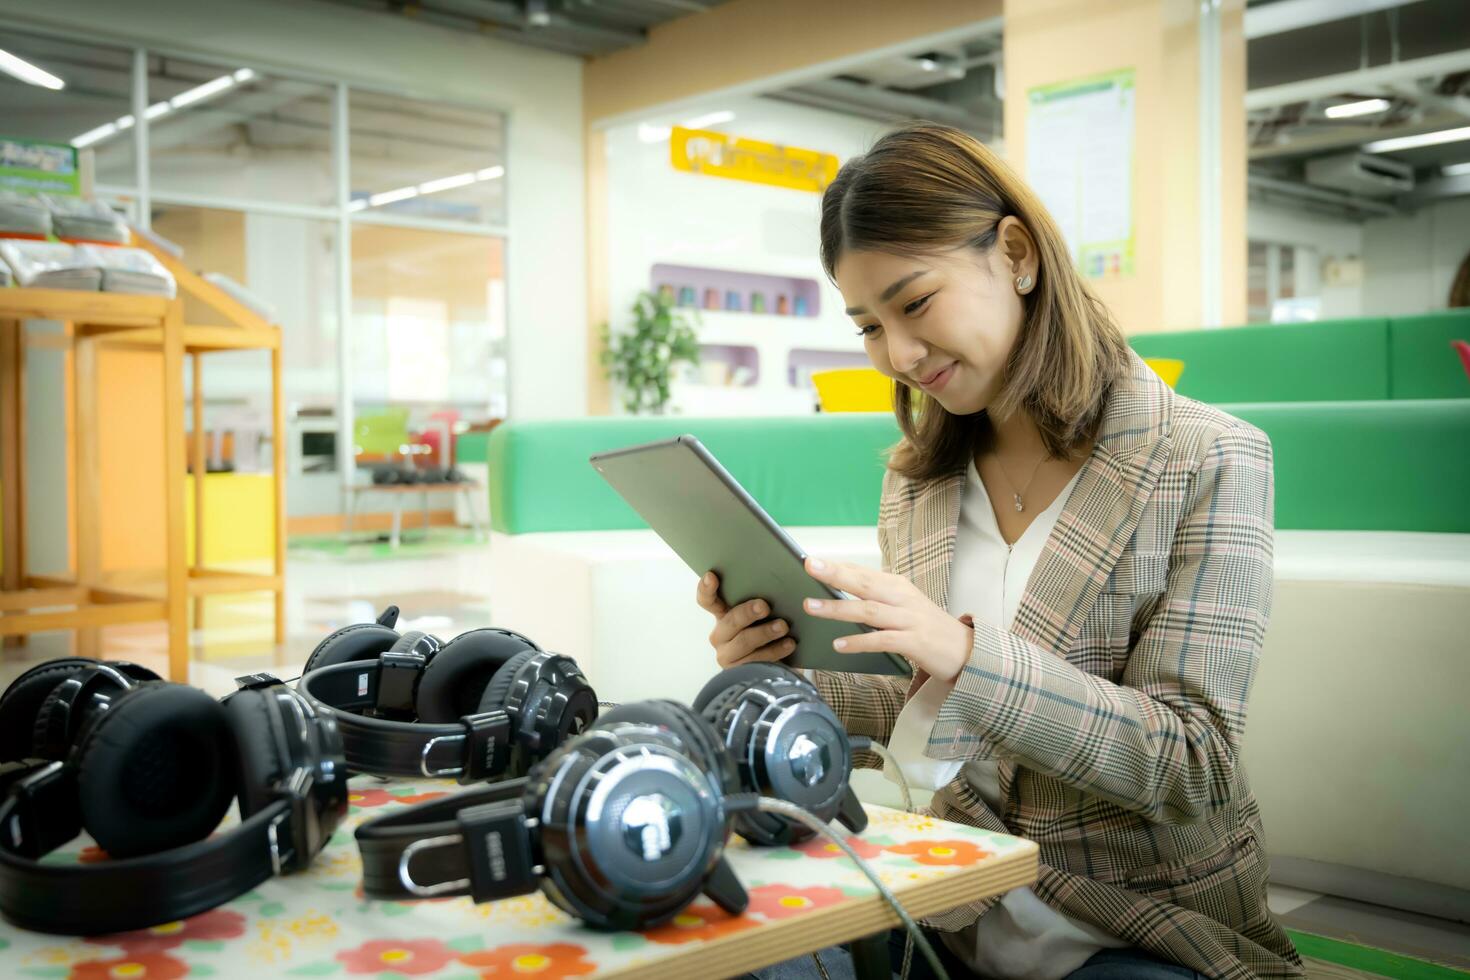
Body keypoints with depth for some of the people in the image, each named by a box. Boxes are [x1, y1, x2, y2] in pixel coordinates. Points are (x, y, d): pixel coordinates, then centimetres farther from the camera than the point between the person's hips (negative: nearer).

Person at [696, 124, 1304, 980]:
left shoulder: (1210, 460, -10)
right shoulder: (916, 478, 5)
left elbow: (1192, 766, -15)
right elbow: (922, 707, 10)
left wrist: (968, 653, -29)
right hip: (958, 911, 4)